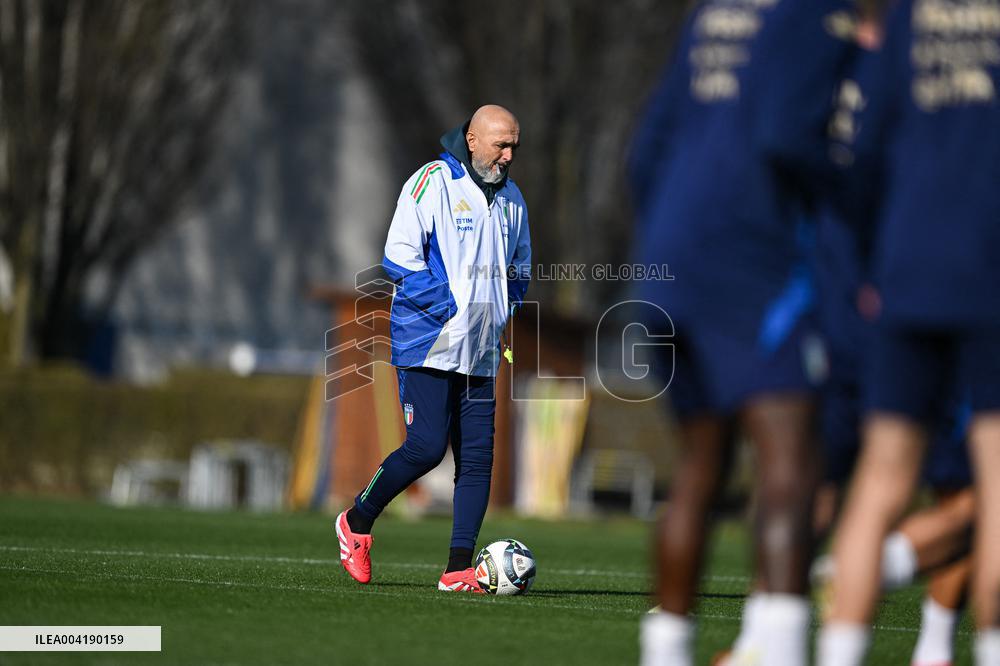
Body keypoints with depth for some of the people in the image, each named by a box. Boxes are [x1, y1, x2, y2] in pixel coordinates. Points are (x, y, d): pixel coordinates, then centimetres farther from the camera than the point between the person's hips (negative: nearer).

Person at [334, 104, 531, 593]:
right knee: (426, 447, -13)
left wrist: (503, 308, 10)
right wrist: (448, 307, -16)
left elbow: (520, 264, 29)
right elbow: (399, 255, -11)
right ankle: (357, 522, 9)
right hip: (428, 344, -7)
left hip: (481, 351, 7)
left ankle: (458, 570, -1)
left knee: (477, 457, -2)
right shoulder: (432, 182, -6)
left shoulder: (511, 198, 16)